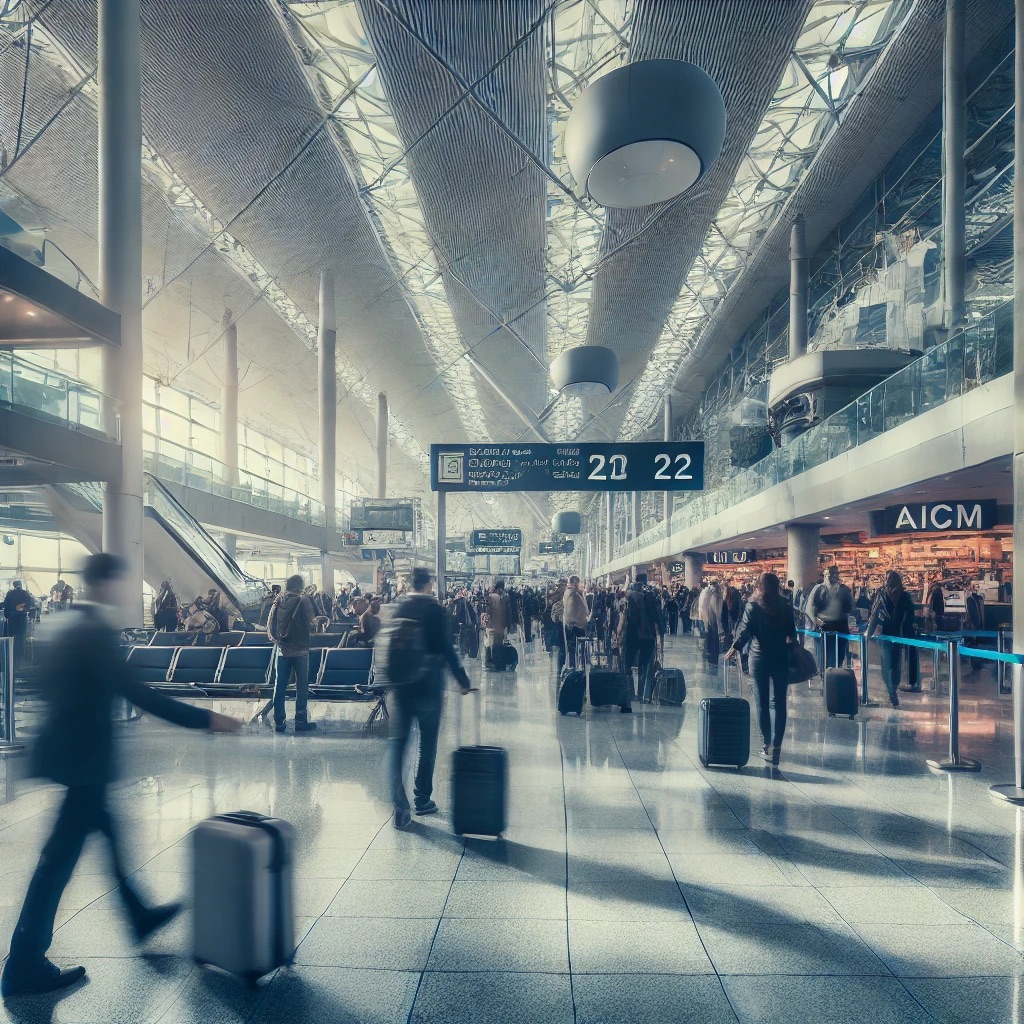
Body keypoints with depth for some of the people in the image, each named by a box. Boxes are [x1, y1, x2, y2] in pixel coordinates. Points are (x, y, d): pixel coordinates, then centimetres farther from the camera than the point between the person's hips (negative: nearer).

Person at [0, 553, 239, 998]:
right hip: (83, 757, -10)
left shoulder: (63, 625, 7)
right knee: (60, 857, 0)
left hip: (67, 749, 10)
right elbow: (137, 694, -26)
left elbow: (46, 681, 16)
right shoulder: (95, 632, -22)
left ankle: (139, 915, 39)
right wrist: (205, 719, -24)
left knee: (107, 831, 22)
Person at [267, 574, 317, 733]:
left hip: (283, 649, 4)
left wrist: (277, 639, 15)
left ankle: (279, 722, 8)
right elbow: (310, 624, -8)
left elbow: (270, 625, 3)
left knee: (280, 686, 7)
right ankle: (301, 722, 4)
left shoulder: (278, 601, 4)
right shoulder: (303, 600, -8)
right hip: (300, 649, -4)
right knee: (302, 686, 3)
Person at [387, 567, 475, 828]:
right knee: (428, 743, 12)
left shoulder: (397, 608, 2)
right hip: (428, 682, -3)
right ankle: (422, 799, 21)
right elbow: (446, 648, -11)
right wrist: (463, 681, -3)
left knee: (397, 742, 5)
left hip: (400, 682, 3)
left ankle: (400, 805, -6)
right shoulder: (435, 609, -9)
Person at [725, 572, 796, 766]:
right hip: (781, 658, 1)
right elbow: (792, 633, 5)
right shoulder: (786, 605, 1)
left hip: (760, 658, -1)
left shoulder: (753, 606, -5)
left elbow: (745, 629, -14)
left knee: (762, 702, 8)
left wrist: (735, 648, -8)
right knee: (779, 703, 2)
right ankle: (776, 746, -4)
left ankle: (767, 744, 12)